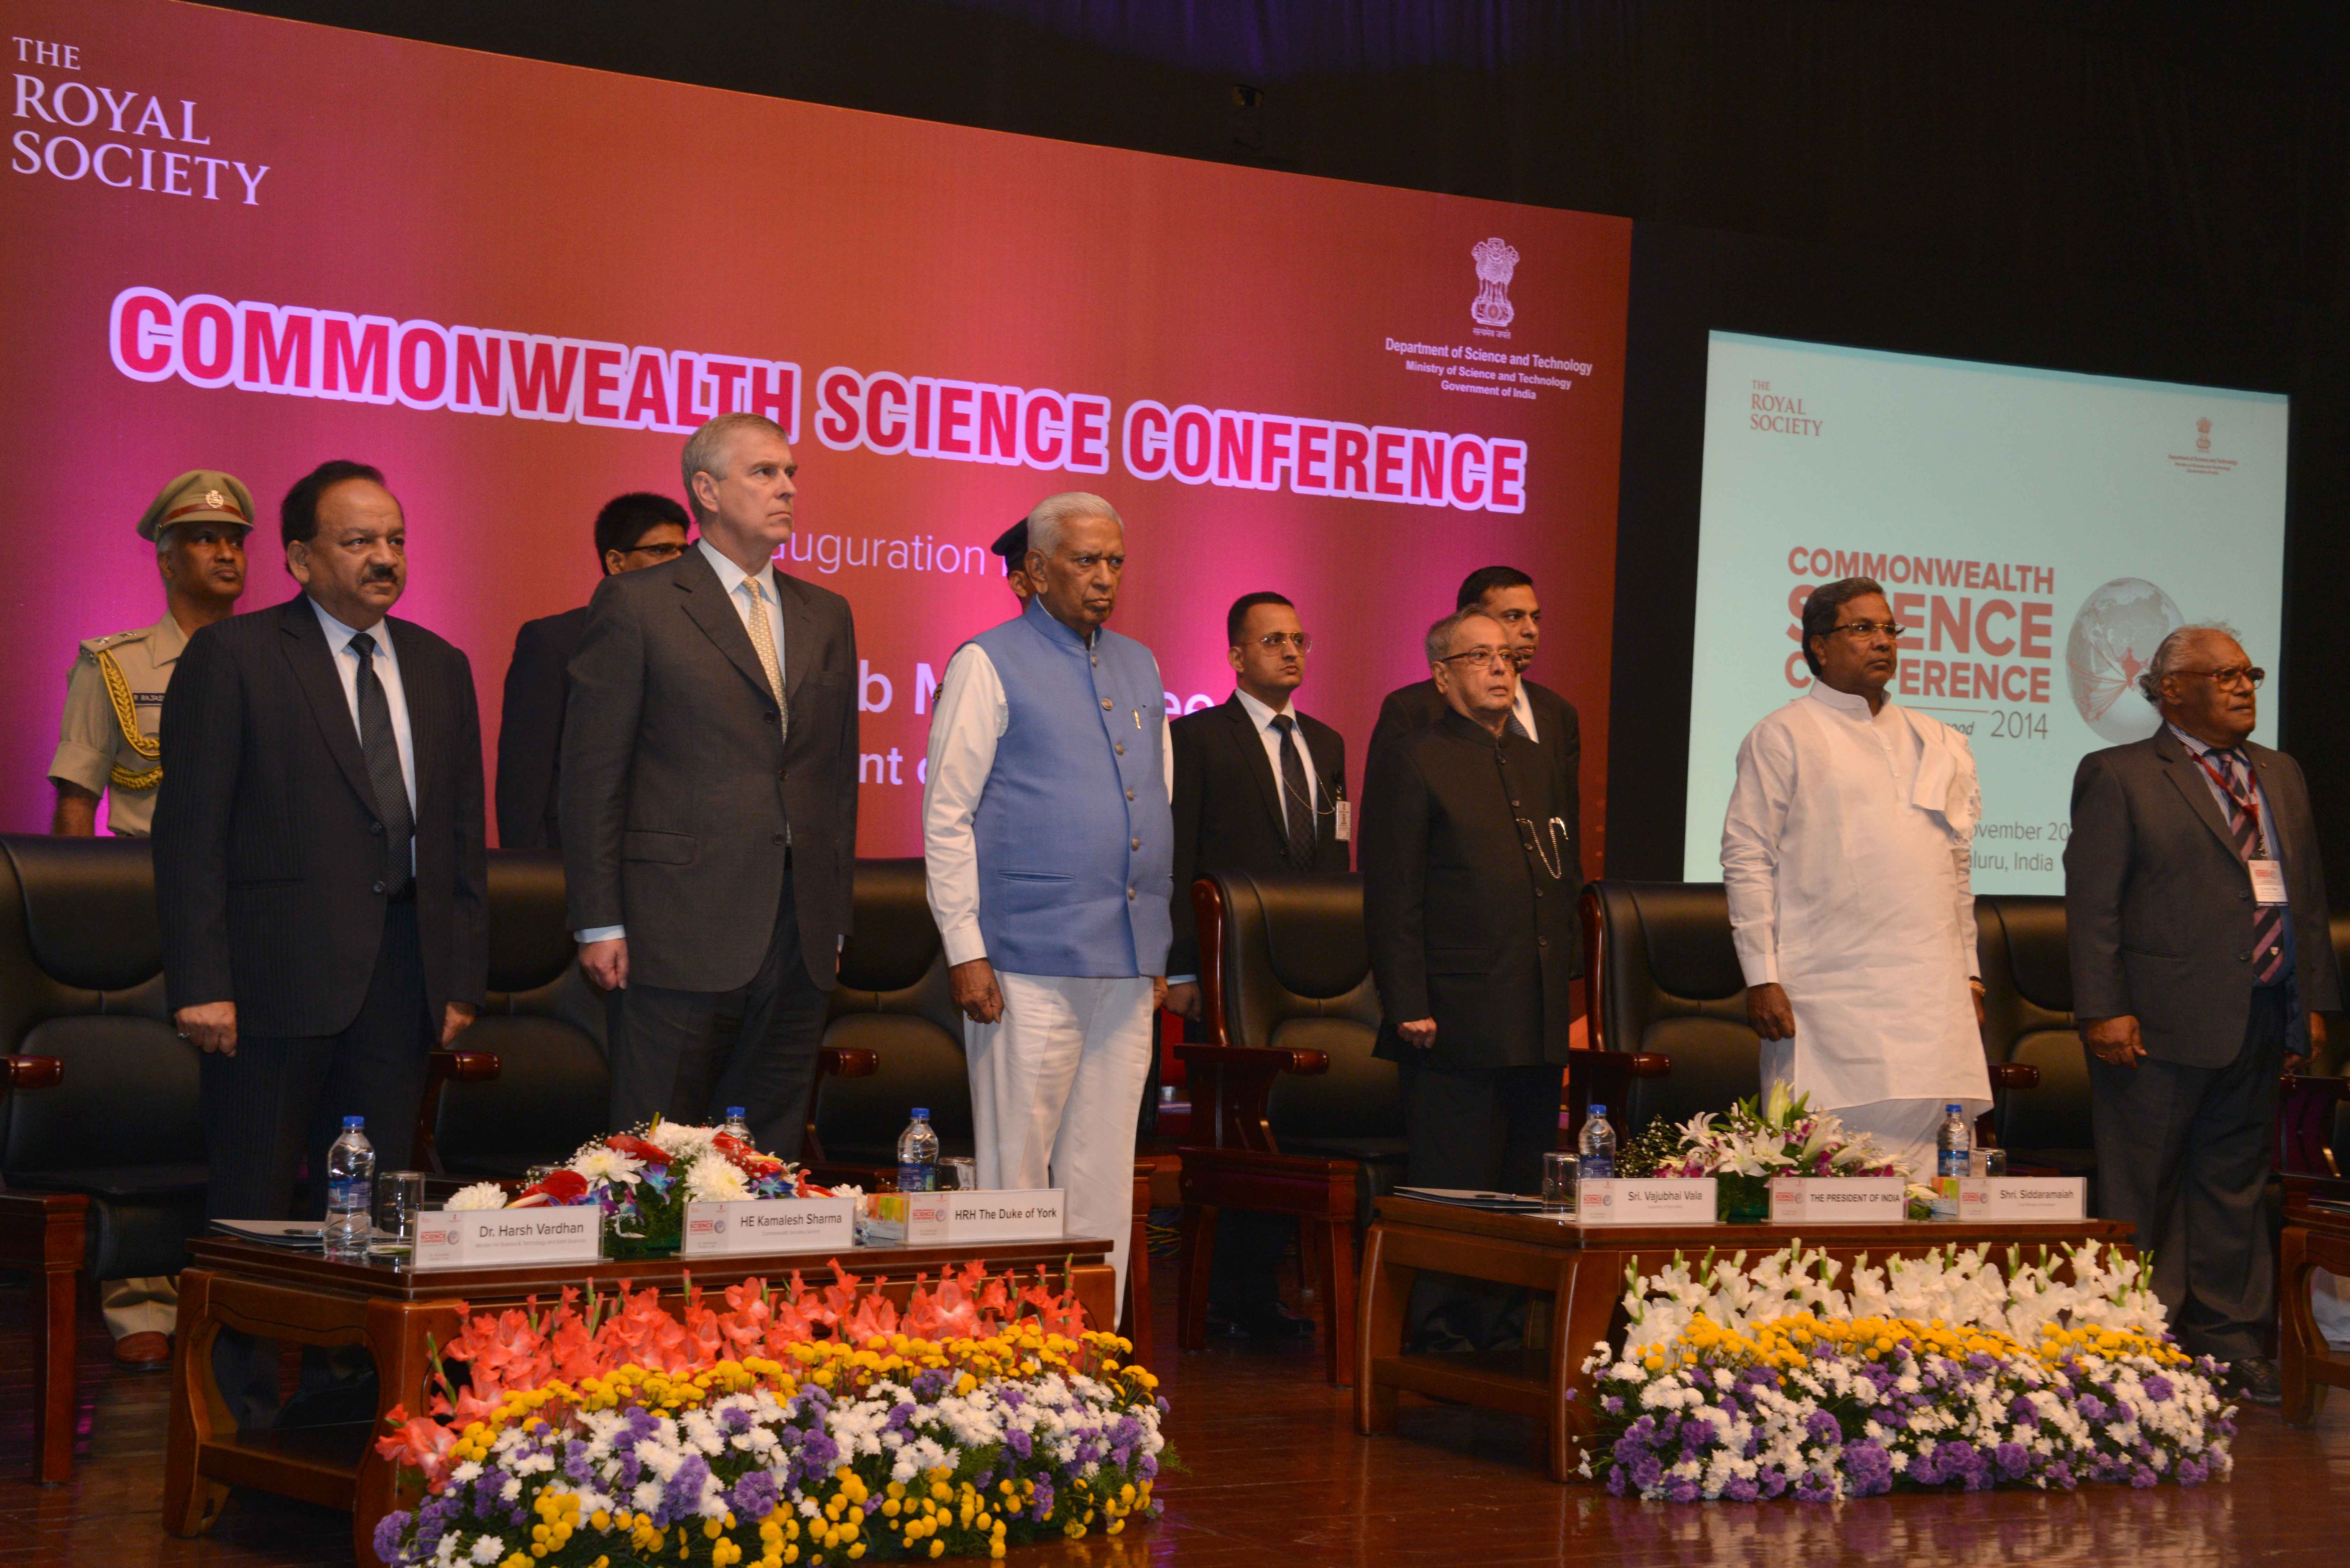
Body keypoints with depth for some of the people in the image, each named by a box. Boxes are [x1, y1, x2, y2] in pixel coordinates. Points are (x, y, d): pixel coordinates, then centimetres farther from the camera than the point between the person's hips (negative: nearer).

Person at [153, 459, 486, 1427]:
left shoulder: (440, 670, 14)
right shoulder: (232, 658, -3)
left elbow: (462, 833, 16)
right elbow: (190, 832, -7)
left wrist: (462, 976, 10)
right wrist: (200, 982, -13)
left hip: (398, 974, 5)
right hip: (276, 973, -5)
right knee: (256, 1203, 1)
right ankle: (246, 1402, 9)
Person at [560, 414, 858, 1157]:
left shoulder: (826, 616, 16)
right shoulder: (636, 606, -1)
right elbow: (592, 774, -3)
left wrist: (835, 916, 12)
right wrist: (600, 923, -8)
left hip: (801, 931, 5)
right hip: (685, 926, -5)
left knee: (773, 1151, 7)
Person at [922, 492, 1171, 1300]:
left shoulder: (1140, 668, 16)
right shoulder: (990, 664, -2)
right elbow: (946, 817, -5)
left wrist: (1158, 948, 17)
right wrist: (965, 952, -12)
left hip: (1126, 963, 6)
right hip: (1029, 966, -6)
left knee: (1104, 1179, 8)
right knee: (1015, 1176, -3)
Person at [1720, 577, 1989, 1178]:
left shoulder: (1938, 744, 20)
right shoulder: (1782, 738, 3)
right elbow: (1747, 862, -2)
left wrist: (1969, 972, 17)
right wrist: (1762, 978, -9)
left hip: (1934, 998, 5)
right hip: (1829, 1001, -5)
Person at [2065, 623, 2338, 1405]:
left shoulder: (2281, 776, 17)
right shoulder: (2118, 777, -3)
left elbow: (2309, 896, 18)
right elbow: (2092, 903, -8)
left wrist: (2315, 1001, 11)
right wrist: (2103, 1010, -15)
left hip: (2263, 1019, 6)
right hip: (2162, 1021, -6)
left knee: (2235, 1181, 12)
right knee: (2143, 1191, 1)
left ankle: (2230, 1338, 18)